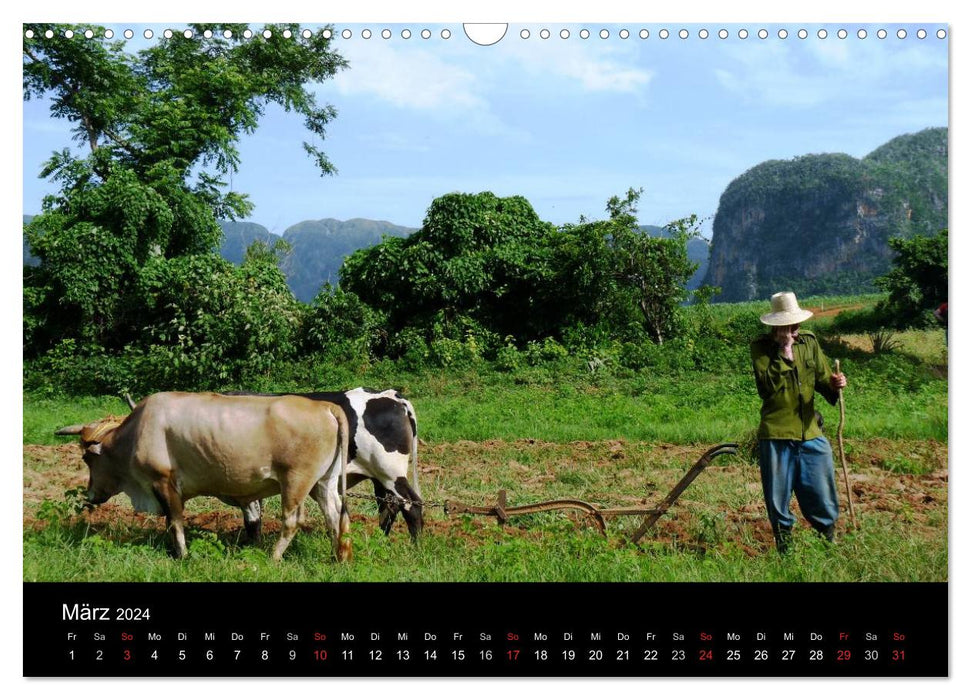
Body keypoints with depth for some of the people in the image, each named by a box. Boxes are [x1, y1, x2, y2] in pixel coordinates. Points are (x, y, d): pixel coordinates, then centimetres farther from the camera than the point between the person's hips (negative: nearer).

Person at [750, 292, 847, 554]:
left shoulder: (809, 342, 9)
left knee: (822, 497, 6)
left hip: (810, 432, 3)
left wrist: (833, 385, -13)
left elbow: (822, 378, 9)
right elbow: (767, 385, -17)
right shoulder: (761, 347, -3)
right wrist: (784, 354, -17)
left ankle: (829, 543, 22)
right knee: (778, 499, 5)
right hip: (776, 435, -3)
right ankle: (785, 549, 18)